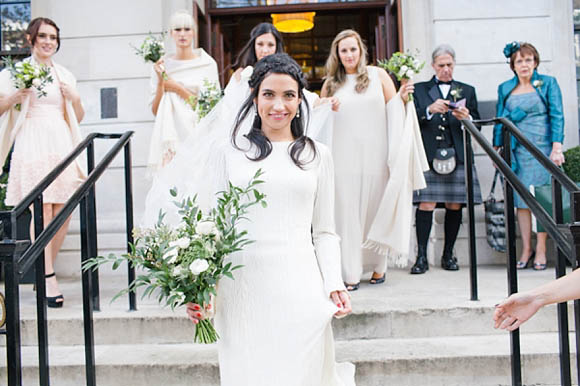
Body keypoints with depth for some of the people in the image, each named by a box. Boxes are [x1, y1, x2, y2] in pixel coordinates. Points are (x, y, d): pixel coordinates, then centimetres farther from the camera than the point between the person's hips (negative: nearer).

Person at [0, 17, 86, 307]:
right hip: (32, 145, -4)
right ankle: (49, 281, -13)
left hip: (61, 143, 4)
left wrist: (75, 99, 3)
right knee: (42, 209, -12)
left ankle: (45, 270, 17)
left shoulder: (65, 75, 18)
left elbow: (77, 119, 22)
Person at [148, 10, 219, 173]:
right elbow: (156, 111, 4)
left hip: (198, 134, -1)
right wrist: (160, 80, -9)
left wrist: (178, 88, -7)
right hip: (169, 135, 1)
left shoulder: (207, 63, 0)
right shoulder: (161, 65, 6)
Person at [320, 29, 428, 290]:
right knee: (347, 212, -3)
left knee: (375, 208, 5)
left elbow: (394, 109, 11)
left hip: (375, 156, 0)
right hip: (343, 158, 1)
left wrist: (402, 97, -9)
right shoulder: (331, 84, 10)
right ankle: (351, 273, 2)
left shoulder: (378, 75, 7)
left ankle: (378, 265, 20)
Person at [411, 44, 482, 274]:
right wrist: (430, 110, -16)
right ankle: (421, 257, -7)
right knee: (426, 204, -10)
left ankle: (448, 254, 12)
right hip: (428, 155, -2)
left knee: (454, 206, 2)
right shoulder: (420, 89, 14)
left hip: (457, 156, 2)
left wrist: (467, 118, -7)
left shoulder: (467, 90, 19)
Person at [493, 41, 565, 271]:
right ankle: (526, 249, 7)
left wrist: (557, 147, -11)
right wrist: (497, 148, 8)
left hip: (542, 147, -2)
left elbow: (557, 116, -1)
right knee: (521, 199, 1)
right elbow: (500, 120, 14)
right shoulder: (505, 89, 12)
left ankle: (541, 250, 4)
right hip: (517, 149, 2)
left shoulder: (548, 83, 5)